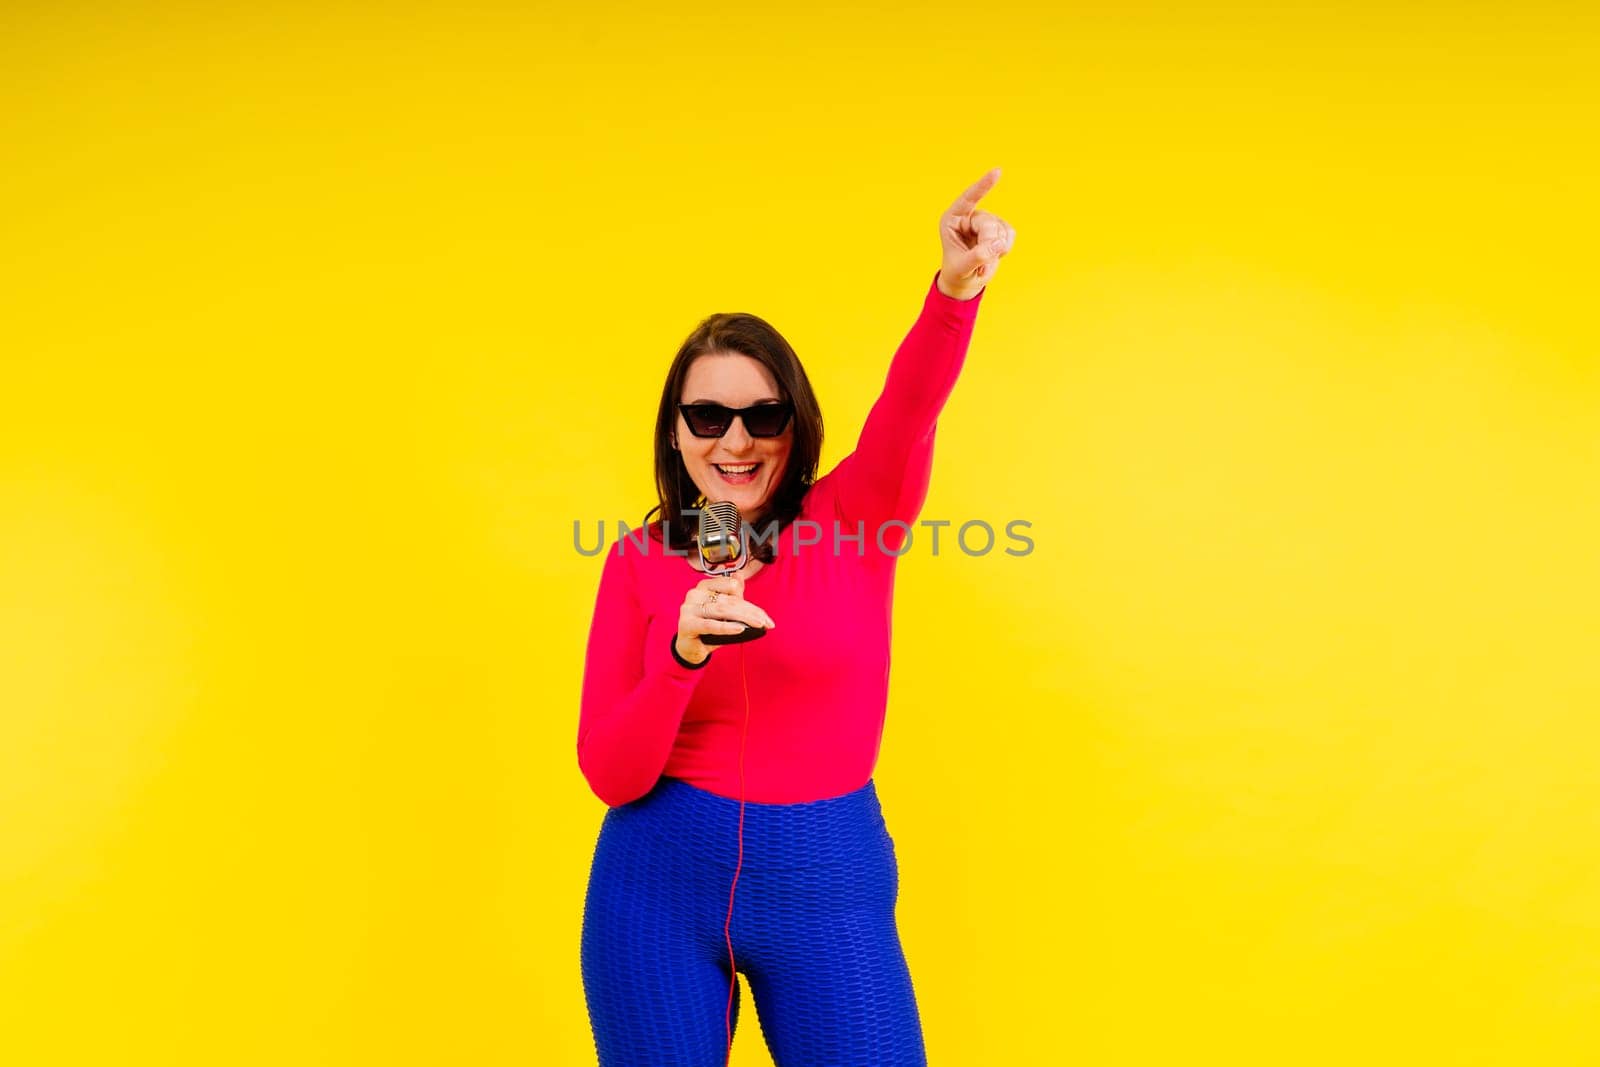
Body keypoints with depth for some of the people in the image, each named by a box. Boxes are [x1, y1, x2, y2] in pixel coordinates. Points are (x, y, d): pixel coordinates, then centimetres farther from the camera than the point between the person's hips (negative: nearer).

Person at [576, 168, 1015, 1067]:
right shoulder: (639, 562, -2)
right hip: (662, 881, 1)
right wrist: (684, 653, -23)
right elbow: (611, 774, -6)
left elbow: (910, 405, -26)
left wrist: (957, 287, -45)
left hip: (828, 884, -1)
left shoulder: (858, 518, -4)